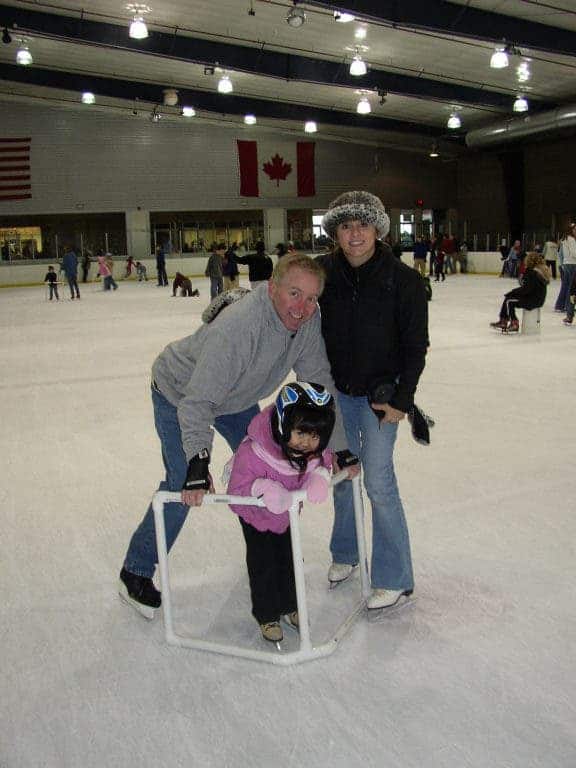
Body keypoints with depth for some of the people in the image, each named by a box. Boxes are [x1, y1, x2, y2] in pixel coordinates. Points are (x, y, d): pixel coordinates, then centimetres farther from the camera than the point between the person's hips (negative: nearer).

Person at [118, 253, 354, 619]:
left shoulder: (309, 321, -22)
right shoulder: (236, 328, -42)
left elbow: (320, 383, -14)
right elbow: (197, 402, -42)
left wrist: (340, 447, -15)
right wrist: (198, 462, -52)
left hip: (237, 397, 7)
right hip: (180, 392, -7)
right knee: (182, 485, -10)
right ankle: (136, 572, 10)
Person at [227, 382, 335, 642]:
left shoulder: (317, 448, -28)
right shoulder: (252, 453, -42)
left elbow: (324, 462, -7)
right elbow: (236, 491, -36)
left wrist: (319, 477, -29)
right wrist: (263, 488, -53)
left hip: (287, 511, 4)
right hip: (256, 515, -4)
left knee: (290, 558, 16)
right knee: (263, 562, 4)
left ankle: (290, 606, 40)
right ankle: (267, 615, 27)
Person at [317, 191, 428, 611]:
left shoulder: (403, 279, -15)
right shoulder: (324, 271, -8)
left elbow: (415, 346, -9)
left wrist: (402, 400, -12)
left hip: (381, 394, -4)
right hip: (336, 389, 4)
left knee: (378, 481, -6)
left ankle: (395, 579, 9)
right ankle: (345, 553, 37)